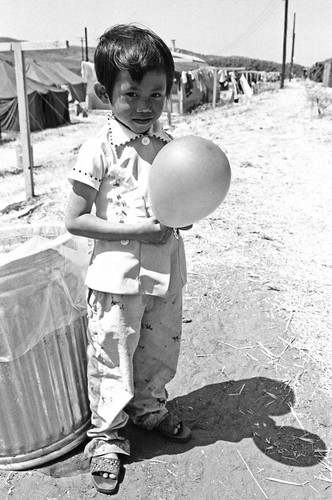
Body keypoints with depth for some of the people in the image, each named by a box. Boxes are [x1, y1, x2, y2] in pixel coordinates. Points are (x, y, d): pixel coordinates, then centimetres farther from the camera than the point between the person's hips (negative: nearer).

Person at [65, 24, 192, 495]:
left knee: (161, 352, 21)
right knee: (112, 361, 8)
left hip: (165, 273, 5)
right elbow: (74, 220, -13)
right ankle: (107, 437, 32)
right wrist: (137, 231, -21)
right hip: (118, 277, -5)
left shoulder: (170, 145, 3)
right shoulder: (99, 150, -12)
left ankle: (150, 409, 49)